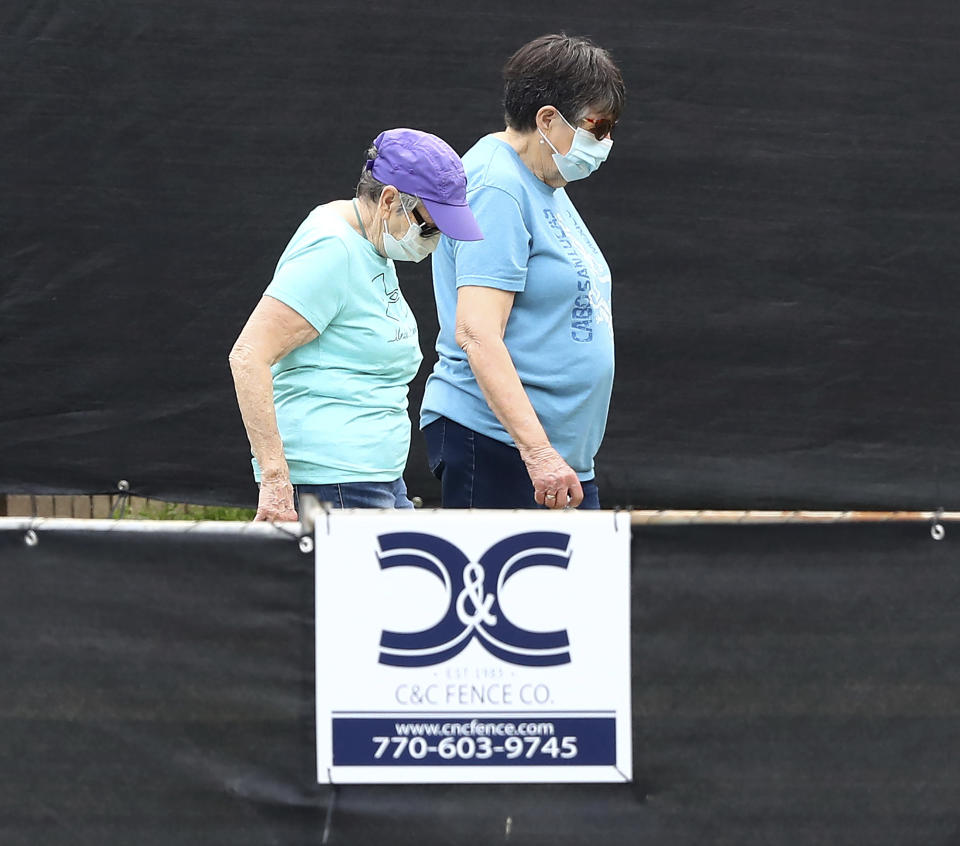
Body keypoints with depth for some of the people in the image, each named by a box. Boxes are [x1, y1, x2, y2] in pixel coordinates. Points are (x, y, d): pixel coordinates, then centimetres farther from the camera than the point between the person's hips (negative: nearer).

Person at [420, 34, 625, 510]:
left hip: (560, 453, 10)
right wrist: (538, 451, -29)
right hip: (494, 445, -10)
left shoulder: (544, 186, 17)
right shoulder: (497, 190, -15)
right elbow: (476, 335, -24)